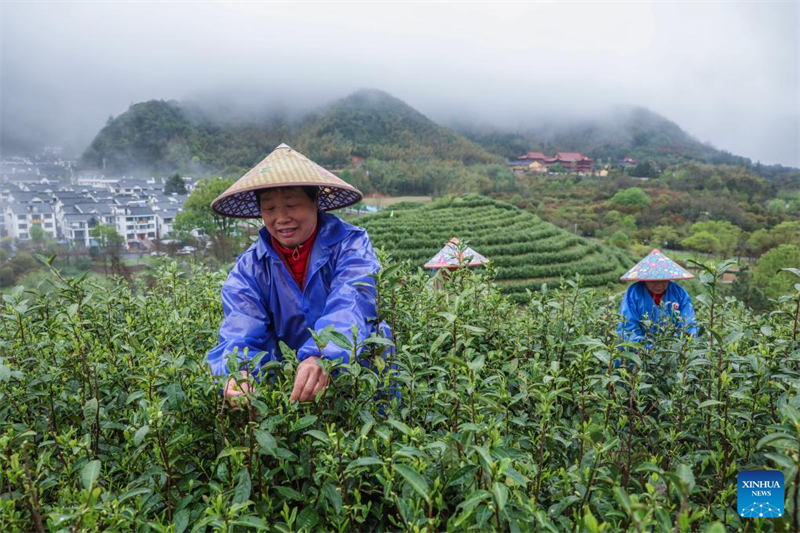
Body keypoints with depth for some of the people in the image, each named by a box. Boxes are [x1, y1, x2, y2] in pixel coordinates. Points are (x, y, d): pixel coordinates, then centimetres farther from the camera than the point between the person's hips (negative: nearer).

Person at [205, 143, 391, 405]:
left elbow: (348, 310, -28)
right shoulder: (249, 268, 0)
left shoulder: (351, 245, -10)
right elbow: (240, 334, -14)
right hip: (286, 382, 2)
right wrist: (236, 373, -37)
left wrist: (322, 358, -47)